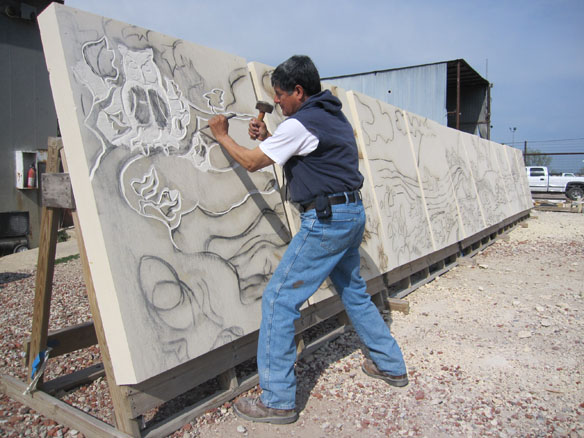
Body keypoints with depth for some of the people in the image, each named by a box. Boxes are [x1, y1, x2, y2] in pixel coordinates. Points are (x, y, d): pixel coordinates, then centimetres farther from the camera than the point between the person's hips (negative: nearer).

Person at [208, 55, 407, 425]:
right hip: (352, 213, 10)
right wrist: (268, 138, 19)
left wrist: (222, 135, 9)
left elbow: (251, 162, -7)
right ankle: (391, 365, 36)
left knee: (279, 300, -5)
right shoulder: (335, 117, 16)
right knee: (354, 291, 23)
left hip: (327, 220, -10)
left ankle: (278, 400, 3)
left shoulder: (300, 123, -12)